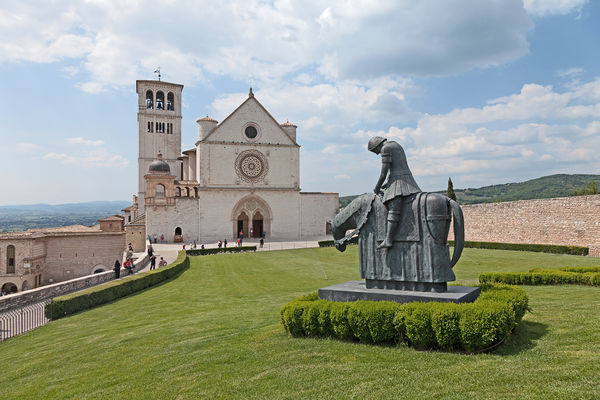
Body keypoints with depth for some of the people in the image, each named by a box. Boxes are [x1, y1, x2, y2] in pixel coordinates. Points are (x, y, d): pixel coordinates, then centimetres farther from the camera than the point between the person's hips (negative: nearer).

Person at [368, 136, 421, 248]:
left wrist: (377, 188, 2)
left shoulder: (385, 148, -6)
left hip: (397, 182, -9)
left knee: (394, 211, -22)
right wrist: (387, 184, 24)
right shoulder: (397, 146, 23)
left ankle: (388, 240, -33)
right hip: (408, 180, 9)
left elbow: (383, 173, -10)